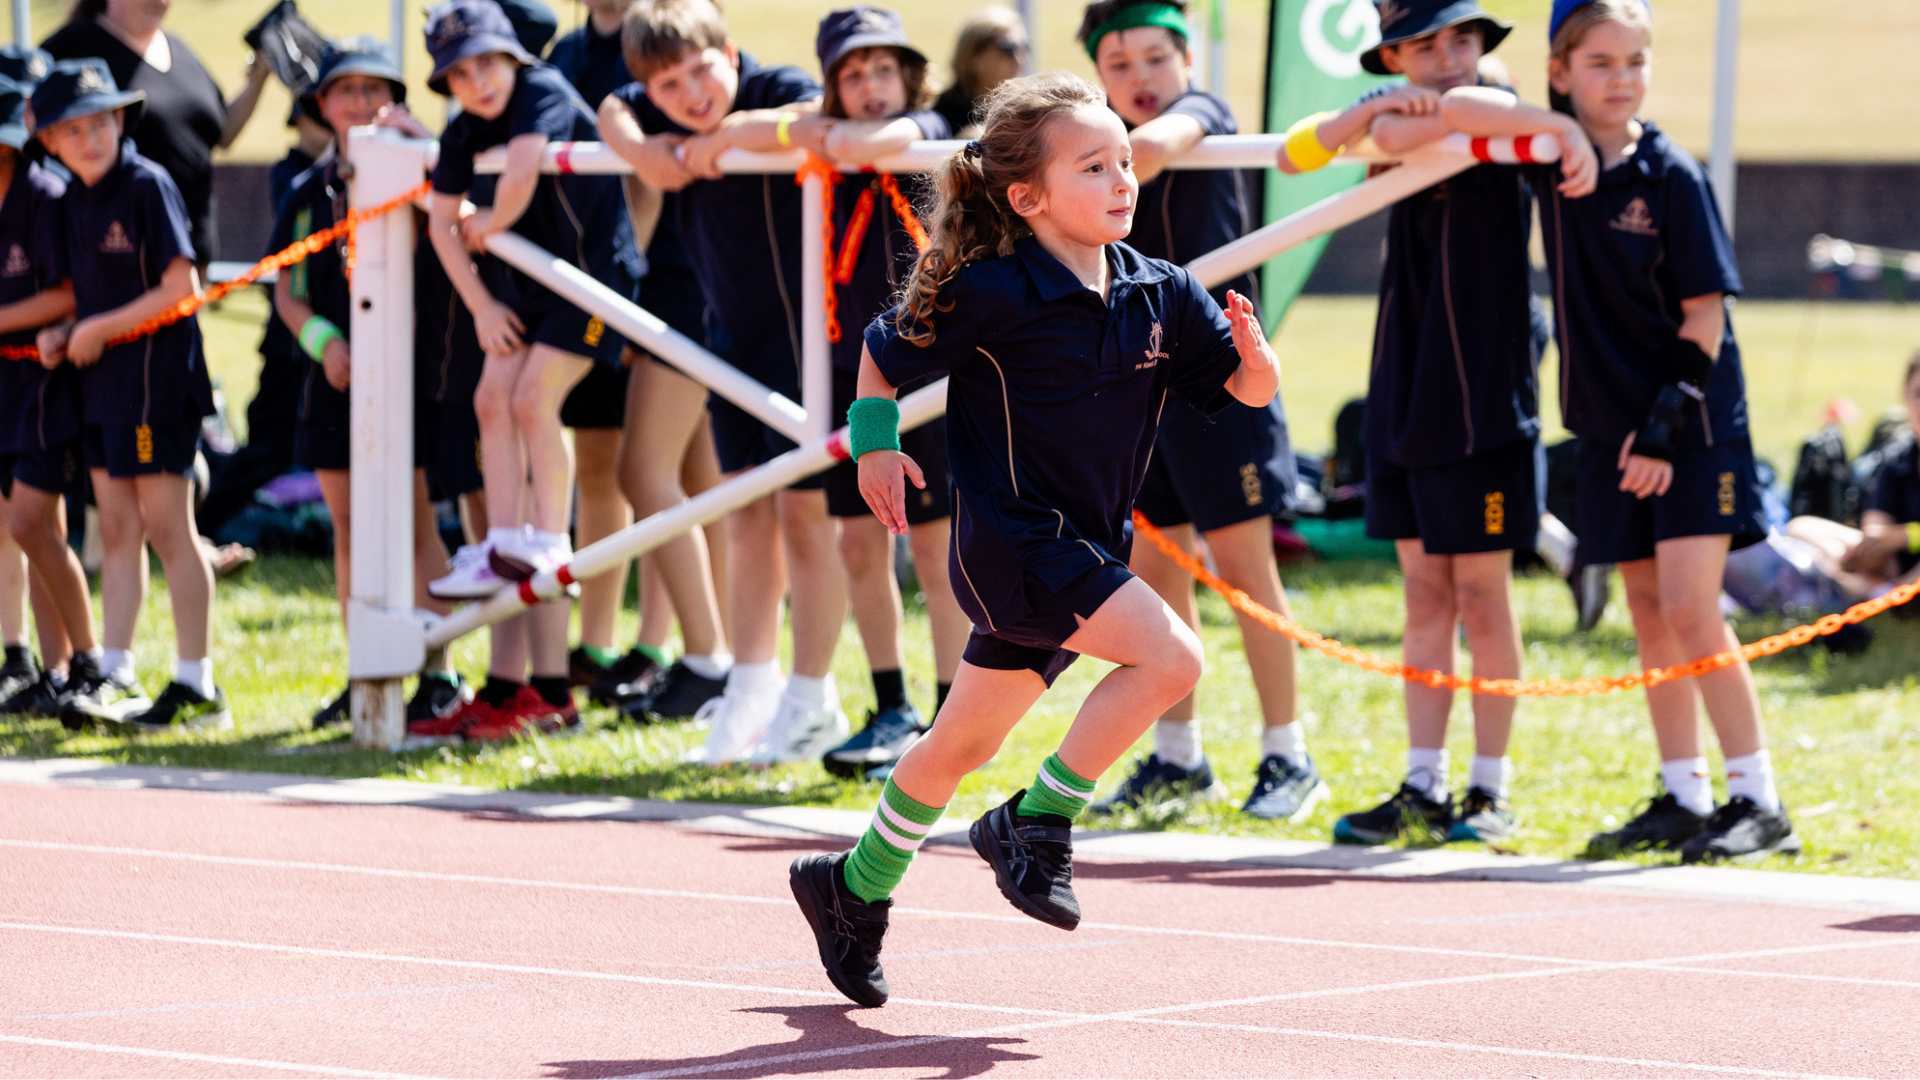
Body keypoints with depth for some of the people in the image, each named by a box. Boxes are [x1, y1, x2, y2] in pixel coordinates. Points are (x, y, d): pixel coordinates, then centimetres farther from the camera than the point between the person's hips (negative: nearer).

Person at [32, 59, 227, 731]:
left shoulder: (147, 185, -11)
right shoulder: (74, 201, 13)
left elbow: (181, 288, -15)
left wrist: (100, 330, -12)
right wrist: (62, 335, 2)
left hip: (155, 377, -8)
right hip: (102, 381, 8)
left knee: (167, 530, -5)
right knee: (117, 531, 9)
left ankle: (196, 686, -1)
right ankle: (115, 678, 12)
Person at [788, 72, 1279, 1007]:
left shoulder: (1161, 296, 1)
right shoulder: (992, 296, -14)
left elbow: (1250, 389, 4)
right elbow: (884, 352, 0)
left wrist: (1252, 351, -17)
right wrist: (875, 442, -12)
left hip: (1084, 552, 7)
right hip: (1011, 538, -7)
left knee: (961, 744, 17)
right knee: (1169, 655, -22)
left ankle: (856, 889, 35)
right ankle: (1037, 823, -9)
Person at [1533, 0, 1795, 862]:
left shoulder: (1670, 176, -10)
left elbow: (1704, 313, -10)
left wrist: (1668, 422, -16)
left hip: (1692, 420, -6)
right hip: (1612, 422, 6)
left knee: (1689, 606, -13)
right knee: (1648, 612, 8)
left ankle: (1757, 799, -10)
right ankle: (1683, 798, 14)